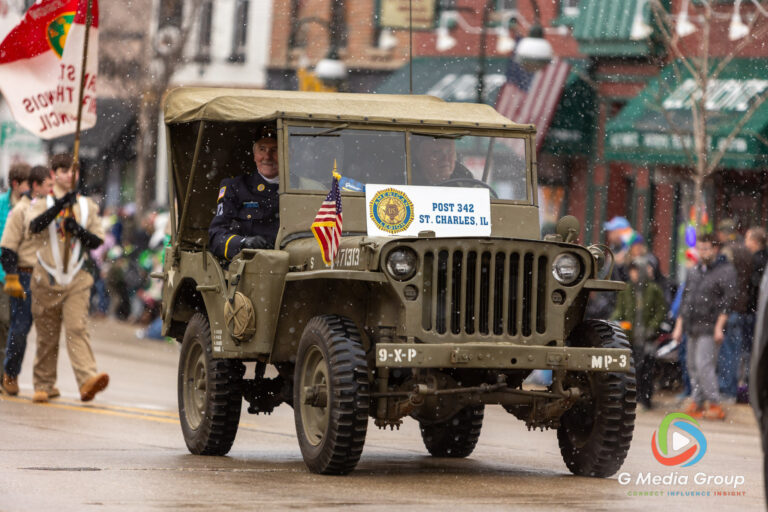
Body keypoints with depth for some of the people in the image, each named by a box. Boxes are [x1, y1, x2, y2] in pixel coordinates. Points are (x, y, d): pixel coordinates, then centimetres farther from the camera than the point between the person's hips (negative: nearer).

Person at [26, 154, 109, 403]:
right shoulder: (41, 205, 6)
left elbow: (97, 241, 9)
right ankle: (43, 386, 17)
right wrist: (61, 204, -29)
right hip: (46, 280, 0)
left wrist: (80, 230, -12)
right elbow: (35, 226, -16)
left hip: (77, 281, 0)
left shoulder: (87, 206, 12)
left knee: (77, 329, -15)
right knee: (46, 335, 6)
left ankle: (88, 379, -29)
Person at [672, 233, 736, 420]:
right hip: (692, 328, 7)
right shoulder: (694, 271, 18)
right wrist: (679, 326, 19)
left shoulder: (726, 271, -4)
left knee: (704, 365, -14)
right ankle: (696, 404, 12)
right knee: (693, 366, 7)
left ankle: (715, 406, -10)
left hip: (709, 328, -7)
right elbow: (685, 300, 23)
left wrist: (719, 327, -16)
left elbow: (728, 300, -11)